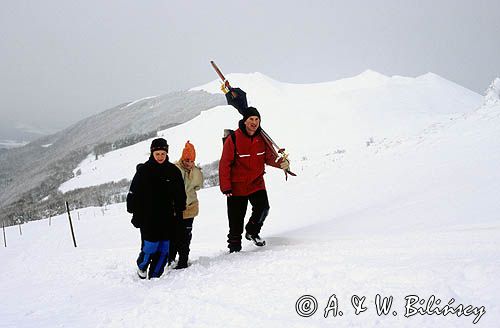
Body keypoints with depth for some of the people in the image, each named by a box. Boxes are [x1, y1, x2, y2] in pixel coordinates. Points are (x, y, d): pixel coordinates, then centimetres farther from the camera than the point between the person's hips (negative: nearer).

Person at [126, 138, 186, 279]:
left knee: (164, 249, 3)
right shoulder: (143, 170, -3)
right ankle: (141, 266, 23)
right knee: (150, 247, -7)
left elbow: (180, 194, 14)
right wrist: (136, 215, -2)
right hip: (148, 218, -3)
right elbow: (134, 193, -1)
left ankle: (155, 275, 18)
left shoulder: (173, 171, 5)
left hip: (167, 219, 3)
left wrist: (179, 211, 11)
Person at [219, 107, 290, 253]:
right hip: (237, 186, -3)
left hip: (257, 183, 3)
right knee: (236, 220, 4)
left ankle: (252, 232, 14)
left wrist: (281, 163, -17)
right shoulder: (233, 139, -14)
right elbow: (225, 164, -11)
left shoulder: (262, 138, -1)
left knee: (263, 208, -15)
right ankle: (234, 246, 23)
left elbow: (269, 157, 5)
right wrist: (226, 187, -13)